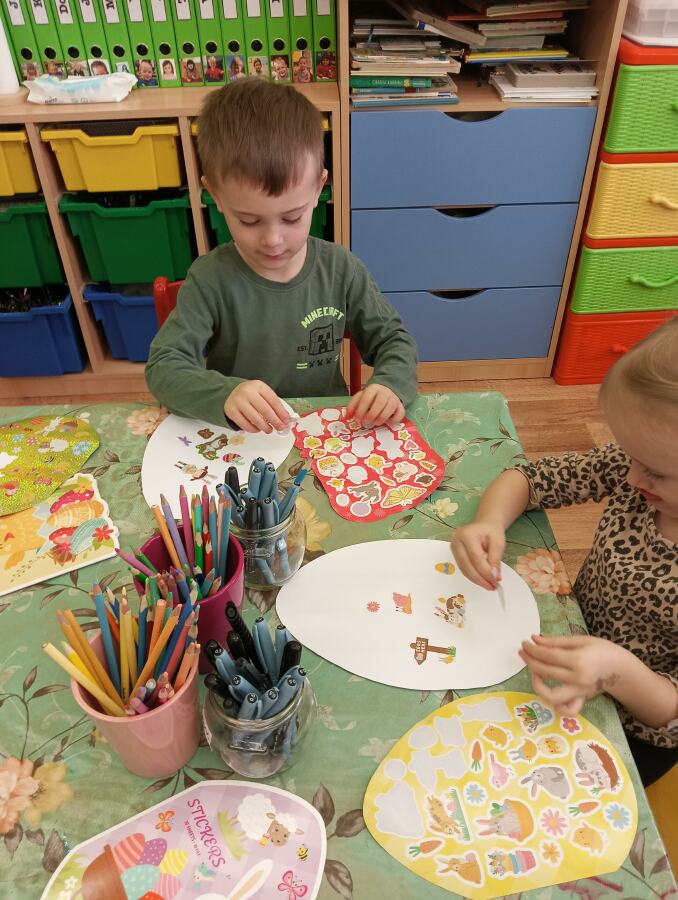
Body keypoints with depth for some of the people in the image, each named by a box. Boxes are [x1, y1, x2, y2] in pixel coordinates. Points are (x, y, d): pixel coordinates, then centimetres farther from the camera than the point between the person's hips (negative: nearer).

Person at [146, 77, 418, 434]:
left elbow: (393, 340, 4)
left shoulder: (342, 269, -5)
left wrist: (391, 385, -18)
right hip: (241, 444, -1)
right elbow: (163, 367, -14)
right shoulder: (211, 280, -11)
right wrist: (224, 394, -35)